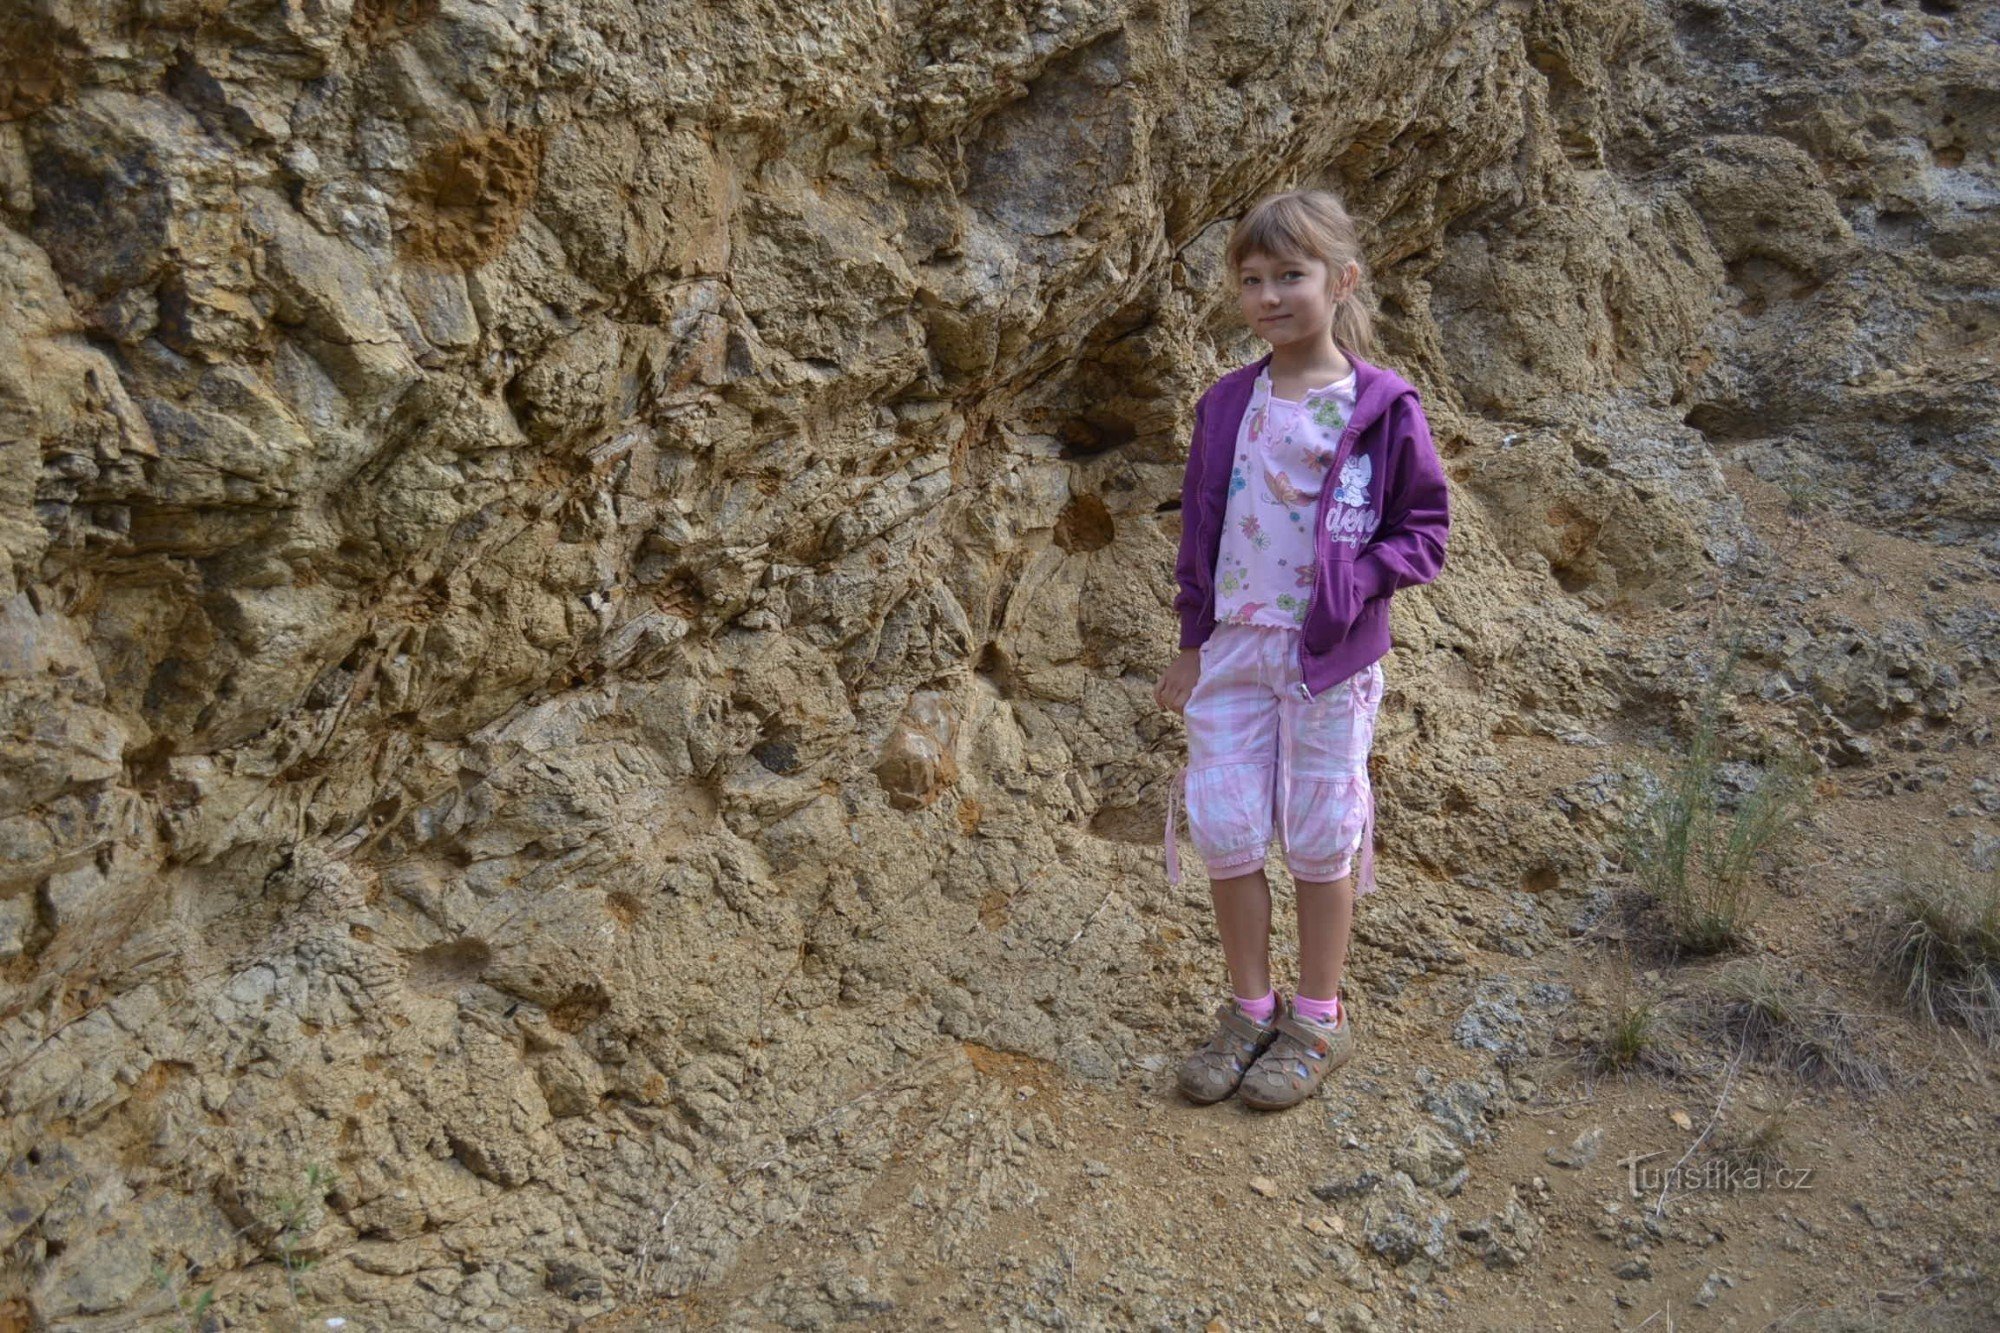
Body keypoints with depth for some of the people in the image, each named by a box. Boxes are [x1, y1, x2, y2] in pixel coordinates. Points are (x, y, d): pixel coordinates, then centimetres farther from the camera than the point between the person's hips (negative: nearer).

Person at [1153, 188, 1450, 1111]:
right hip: (1233, 648, 4)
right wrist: (1193, 645, 11)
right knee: (1224, 830, 5)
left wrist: (1353, 583, -19)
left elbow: (1424, 529, -3)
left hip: (1331, 656, -3)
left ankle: (1318, 1018, 25)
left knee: (1319, 836, 7)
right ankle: (1249, 1009, 24)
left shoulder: (1382, 408, -8)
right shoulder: (1227, 405, 4)